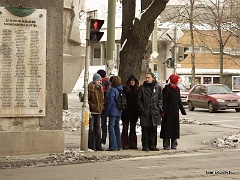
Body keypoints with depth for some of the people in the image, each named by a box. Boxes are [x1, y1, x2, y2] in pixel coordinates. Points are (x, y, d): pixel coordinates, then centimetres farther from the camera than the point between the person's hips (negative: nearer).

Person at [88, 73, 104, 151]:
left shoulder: (100, 88, 15)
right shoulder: (90, 87, -8)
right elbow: (87, 99, -10)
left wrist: (101, 106, 11)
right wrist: (91, 106, -19)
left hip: (98, 110, 7)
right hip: (91, 110, -7)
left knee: (98, 128, 10)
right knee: (91, 128, -3)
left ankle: (98, 146, 15)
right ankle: (91, 146, 1)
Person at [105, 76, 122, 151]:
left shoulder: (112, 90, -14)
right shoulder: (120, 90, 10)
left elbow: (110, 102, -14)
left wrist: (107, 111, -6)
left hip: (113, 112, -8)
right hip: (118, 112, 8)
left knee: (111, 127, -6)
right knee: (117, 127, 14)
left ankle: (113, 146, -11)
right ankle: (118, 145, 17)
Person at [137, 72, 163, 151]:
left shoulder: (158, 87, 7)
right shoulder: (142, 88, 3)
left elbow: (160, 99, 11)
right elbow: (139, 100, 6)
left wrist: (160, 108, 1)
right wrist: (141, 108, -5)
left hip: (155, 112, 1)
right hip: (145, 112, -1)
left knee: (153, 130, 6)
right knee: (145, 130, 0)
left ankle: (152, 145, 13)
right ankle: (145, 145, 6)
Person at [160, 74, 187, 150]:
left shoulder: (177, 89, 12)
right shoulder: (166, 89, -8)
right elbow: (164, 101, -12)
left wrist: (182, 110, 17)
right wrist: (163, 111, -17)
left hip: (175, 112, 6)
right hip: (168, 112, -6)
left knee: (175, 127, 7)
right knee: (167, 127, -4)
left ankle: (174, 144, 15)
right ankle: (166, 144, 0)